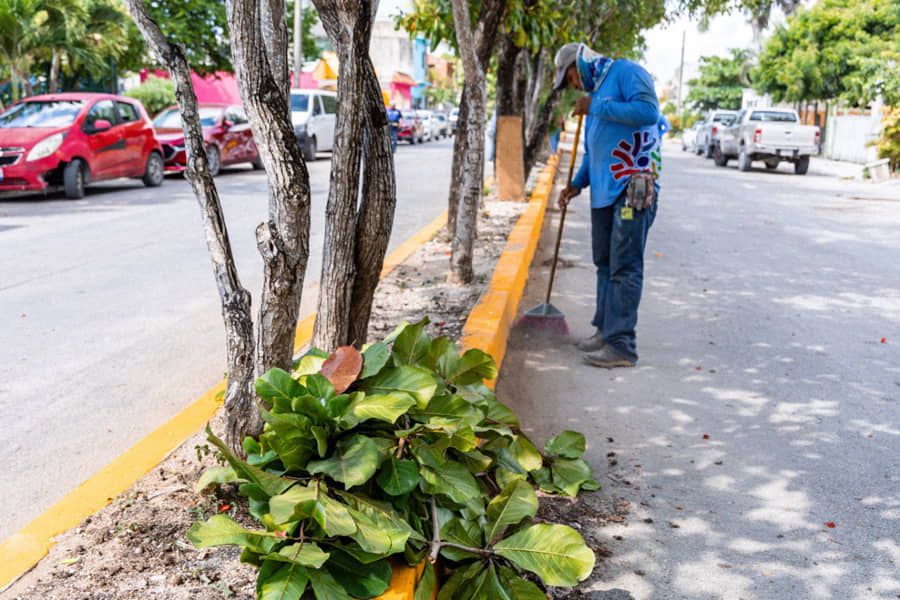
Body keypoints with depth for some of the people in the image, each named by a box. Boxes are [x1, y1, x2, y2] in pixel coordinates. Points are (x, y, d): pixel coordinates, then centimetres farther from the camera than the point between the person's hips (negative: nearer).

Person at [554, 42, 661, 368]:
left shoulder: (626, 72, -3)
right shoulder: (595, 92, 24)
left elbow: (648, 111, -21)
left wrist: (596, 107, -14)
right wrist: (577, 184, 18)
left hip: (634, 186, -9)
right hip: (604, 190, 9)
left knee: (625, 268, -9)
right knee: (605, 264, 14)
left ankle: (621, 344, -7)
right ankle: (606, 329, 25)